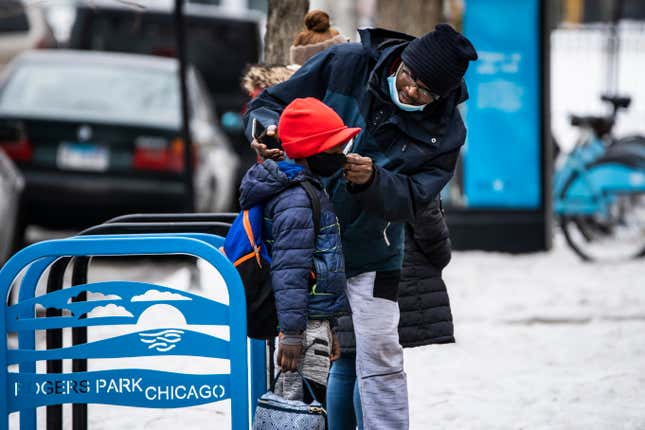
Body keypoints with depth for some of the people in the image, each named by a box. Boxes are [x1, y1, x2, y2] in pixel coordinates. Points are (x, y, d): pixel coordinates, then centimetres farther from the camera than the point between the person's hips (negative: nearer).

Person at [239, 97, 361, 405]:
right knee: (304, 401, -15)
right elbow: (289, 270, -21)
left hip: (315, 320, 11)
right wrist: (292, 332, -25)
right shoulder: (296, 201, -16)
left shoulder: (308, 192, 18)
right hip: (305, 324, -11)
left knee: (291, 401, 14)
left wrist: (326, 329, 29)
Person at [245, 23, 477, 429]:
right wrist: (271, 131, -28)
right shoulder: (343, 64, -14)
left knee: (380, 359, -2)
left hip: (371, 256, 0)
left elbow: (412, 199, -15)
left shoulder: (445, 129, -11)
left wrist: (373, 180, -35)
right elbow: (269, 104, -5)